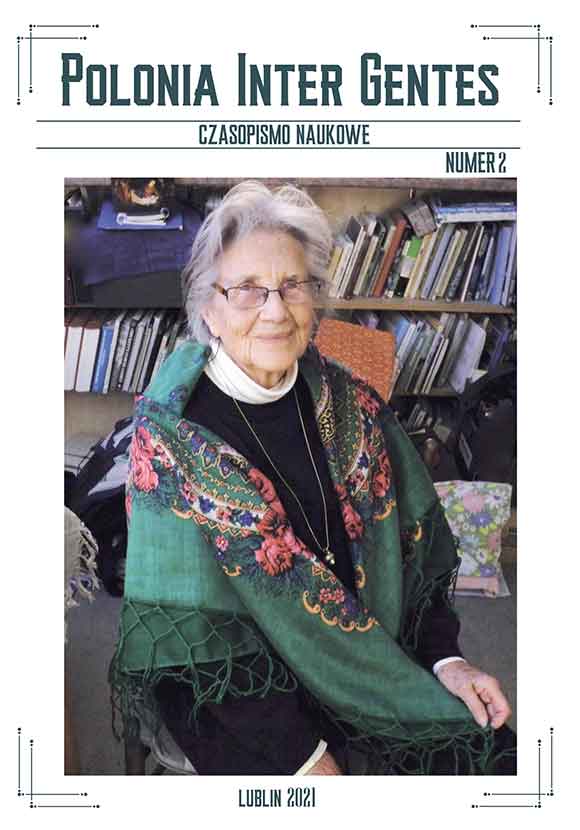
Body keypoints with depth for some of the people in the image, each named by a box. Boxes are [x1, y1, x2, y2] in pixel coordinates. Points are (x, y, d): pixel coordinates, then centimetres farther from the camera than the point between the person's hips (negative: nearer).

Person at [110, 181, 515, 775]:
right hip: (241, 684, -4)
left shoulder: (350, 406, -2)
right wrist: (300, 756, -19)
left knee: (488, 751, -7)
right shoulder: (170, 435, -16)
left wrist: (444, 657, -4)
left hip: (375, 657, 5)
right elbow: (190, 624, -17)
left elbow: (412, 543, 7)